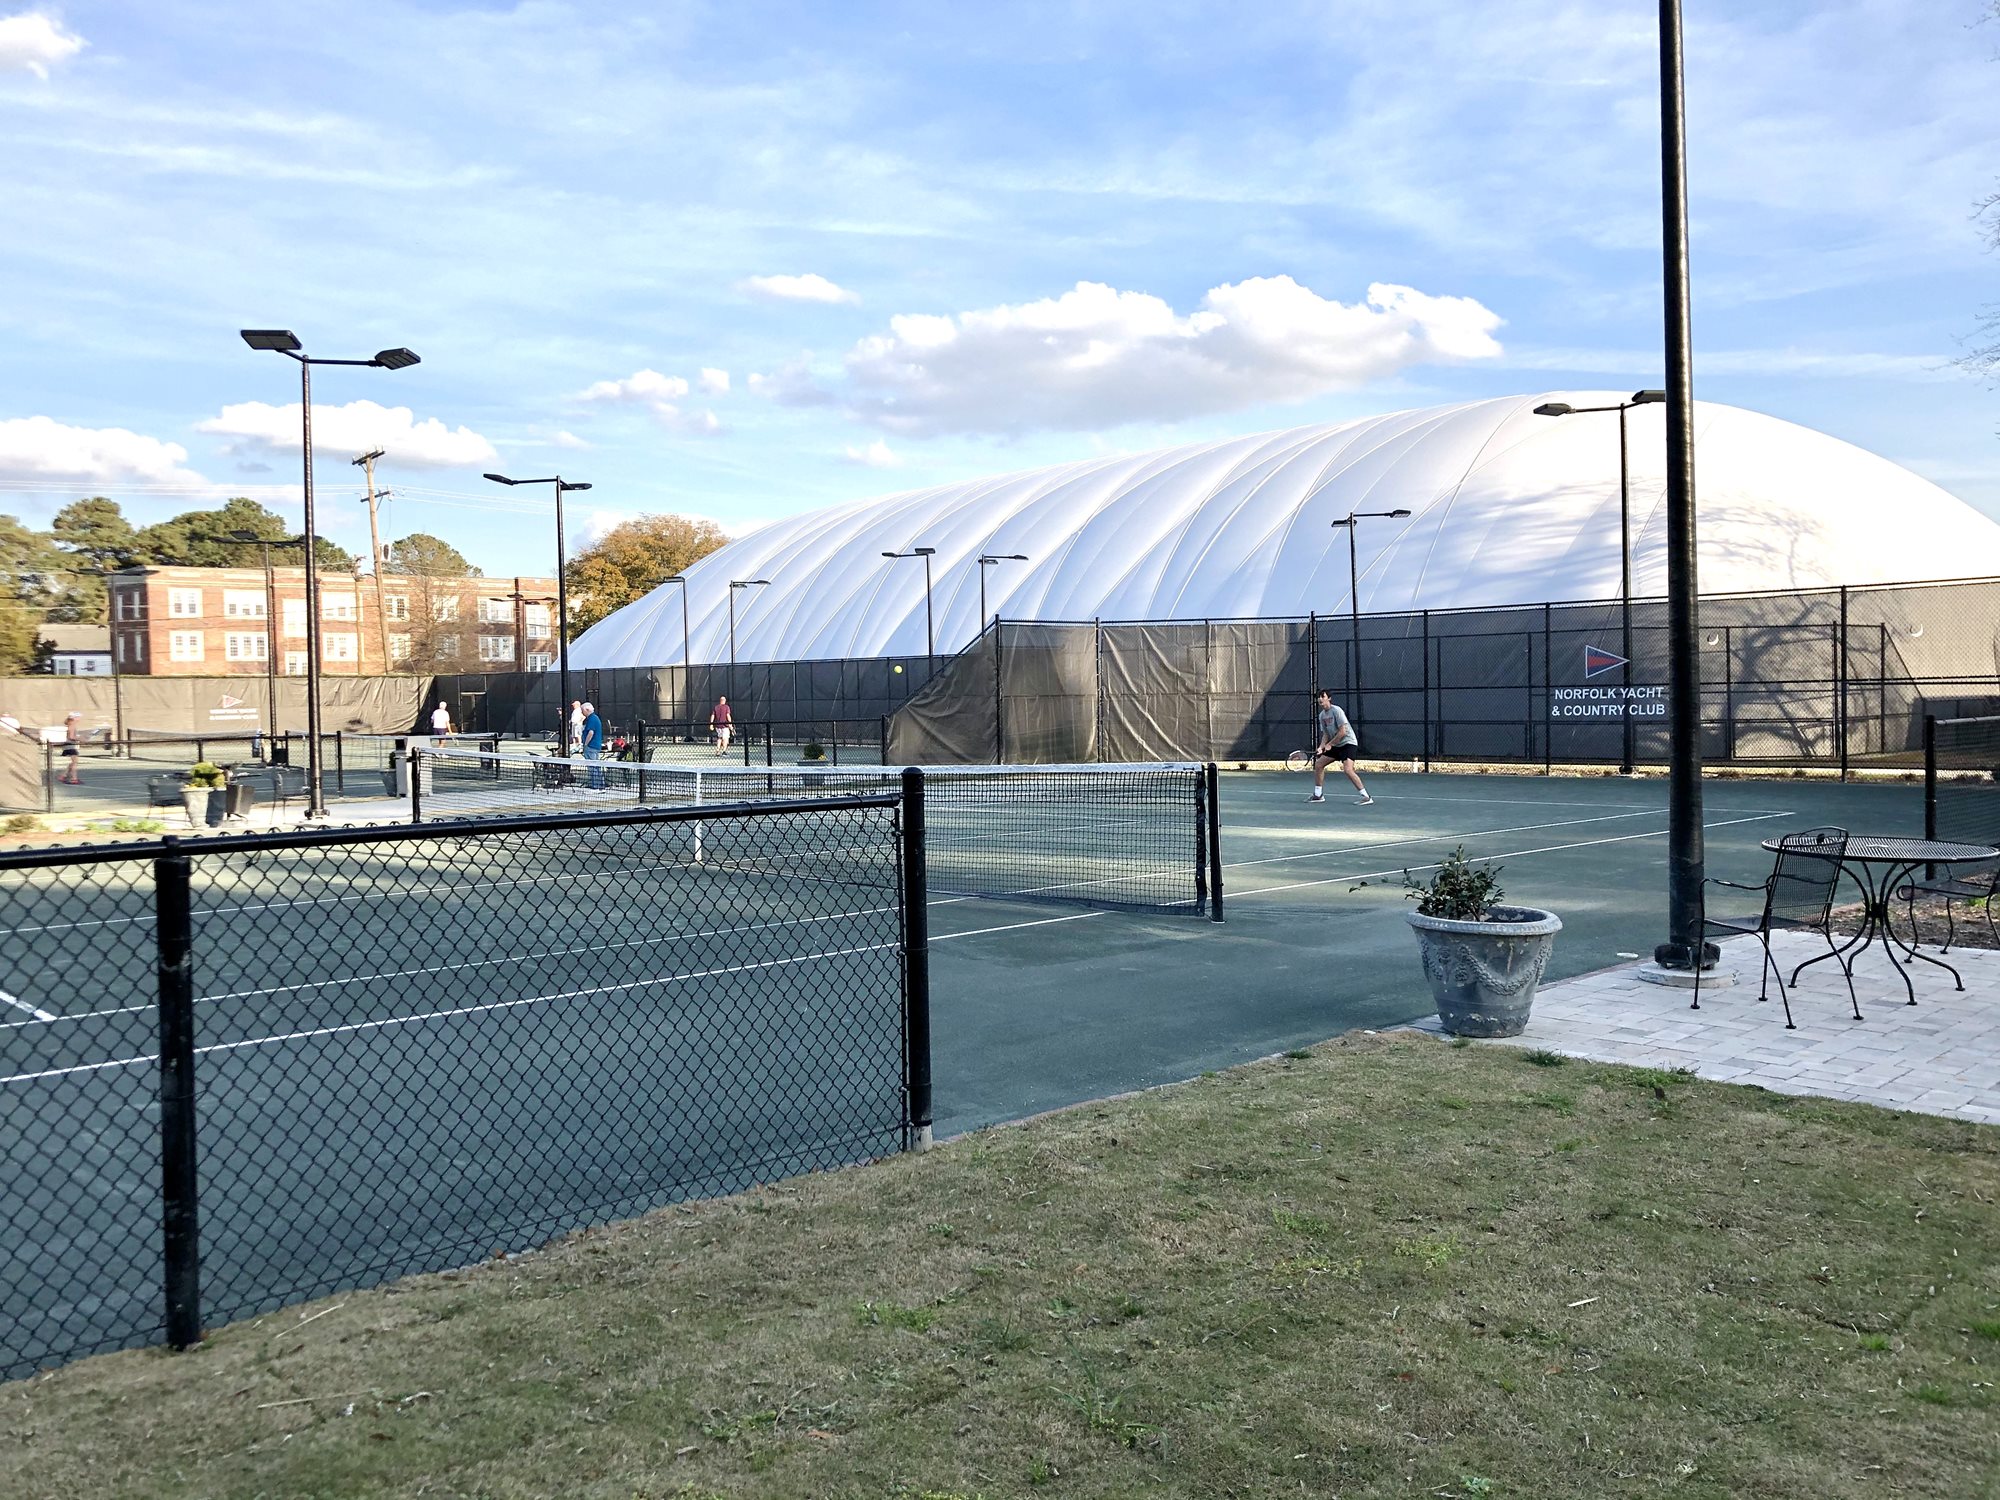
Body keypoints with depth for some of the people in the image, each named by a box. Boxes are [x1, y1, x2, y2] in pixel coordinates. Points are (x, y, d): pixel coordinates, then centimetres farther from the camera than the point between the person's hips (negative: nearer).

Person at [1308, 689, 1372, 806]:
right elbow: (1326, 734, 13)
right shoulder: (1321, 715, 8)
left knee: (1347, 769, -26)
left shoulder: (1336, 711, -17)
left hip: (1348, 743, -9)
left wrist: (1329, 744, -14)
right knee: (1318, 764, 10)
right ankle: (1318, 795, 21)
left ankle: (1366, 796, -21)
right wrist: (1321, 747, -4)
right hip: (1335, 745, 9)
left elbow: (1342, 732, -20)